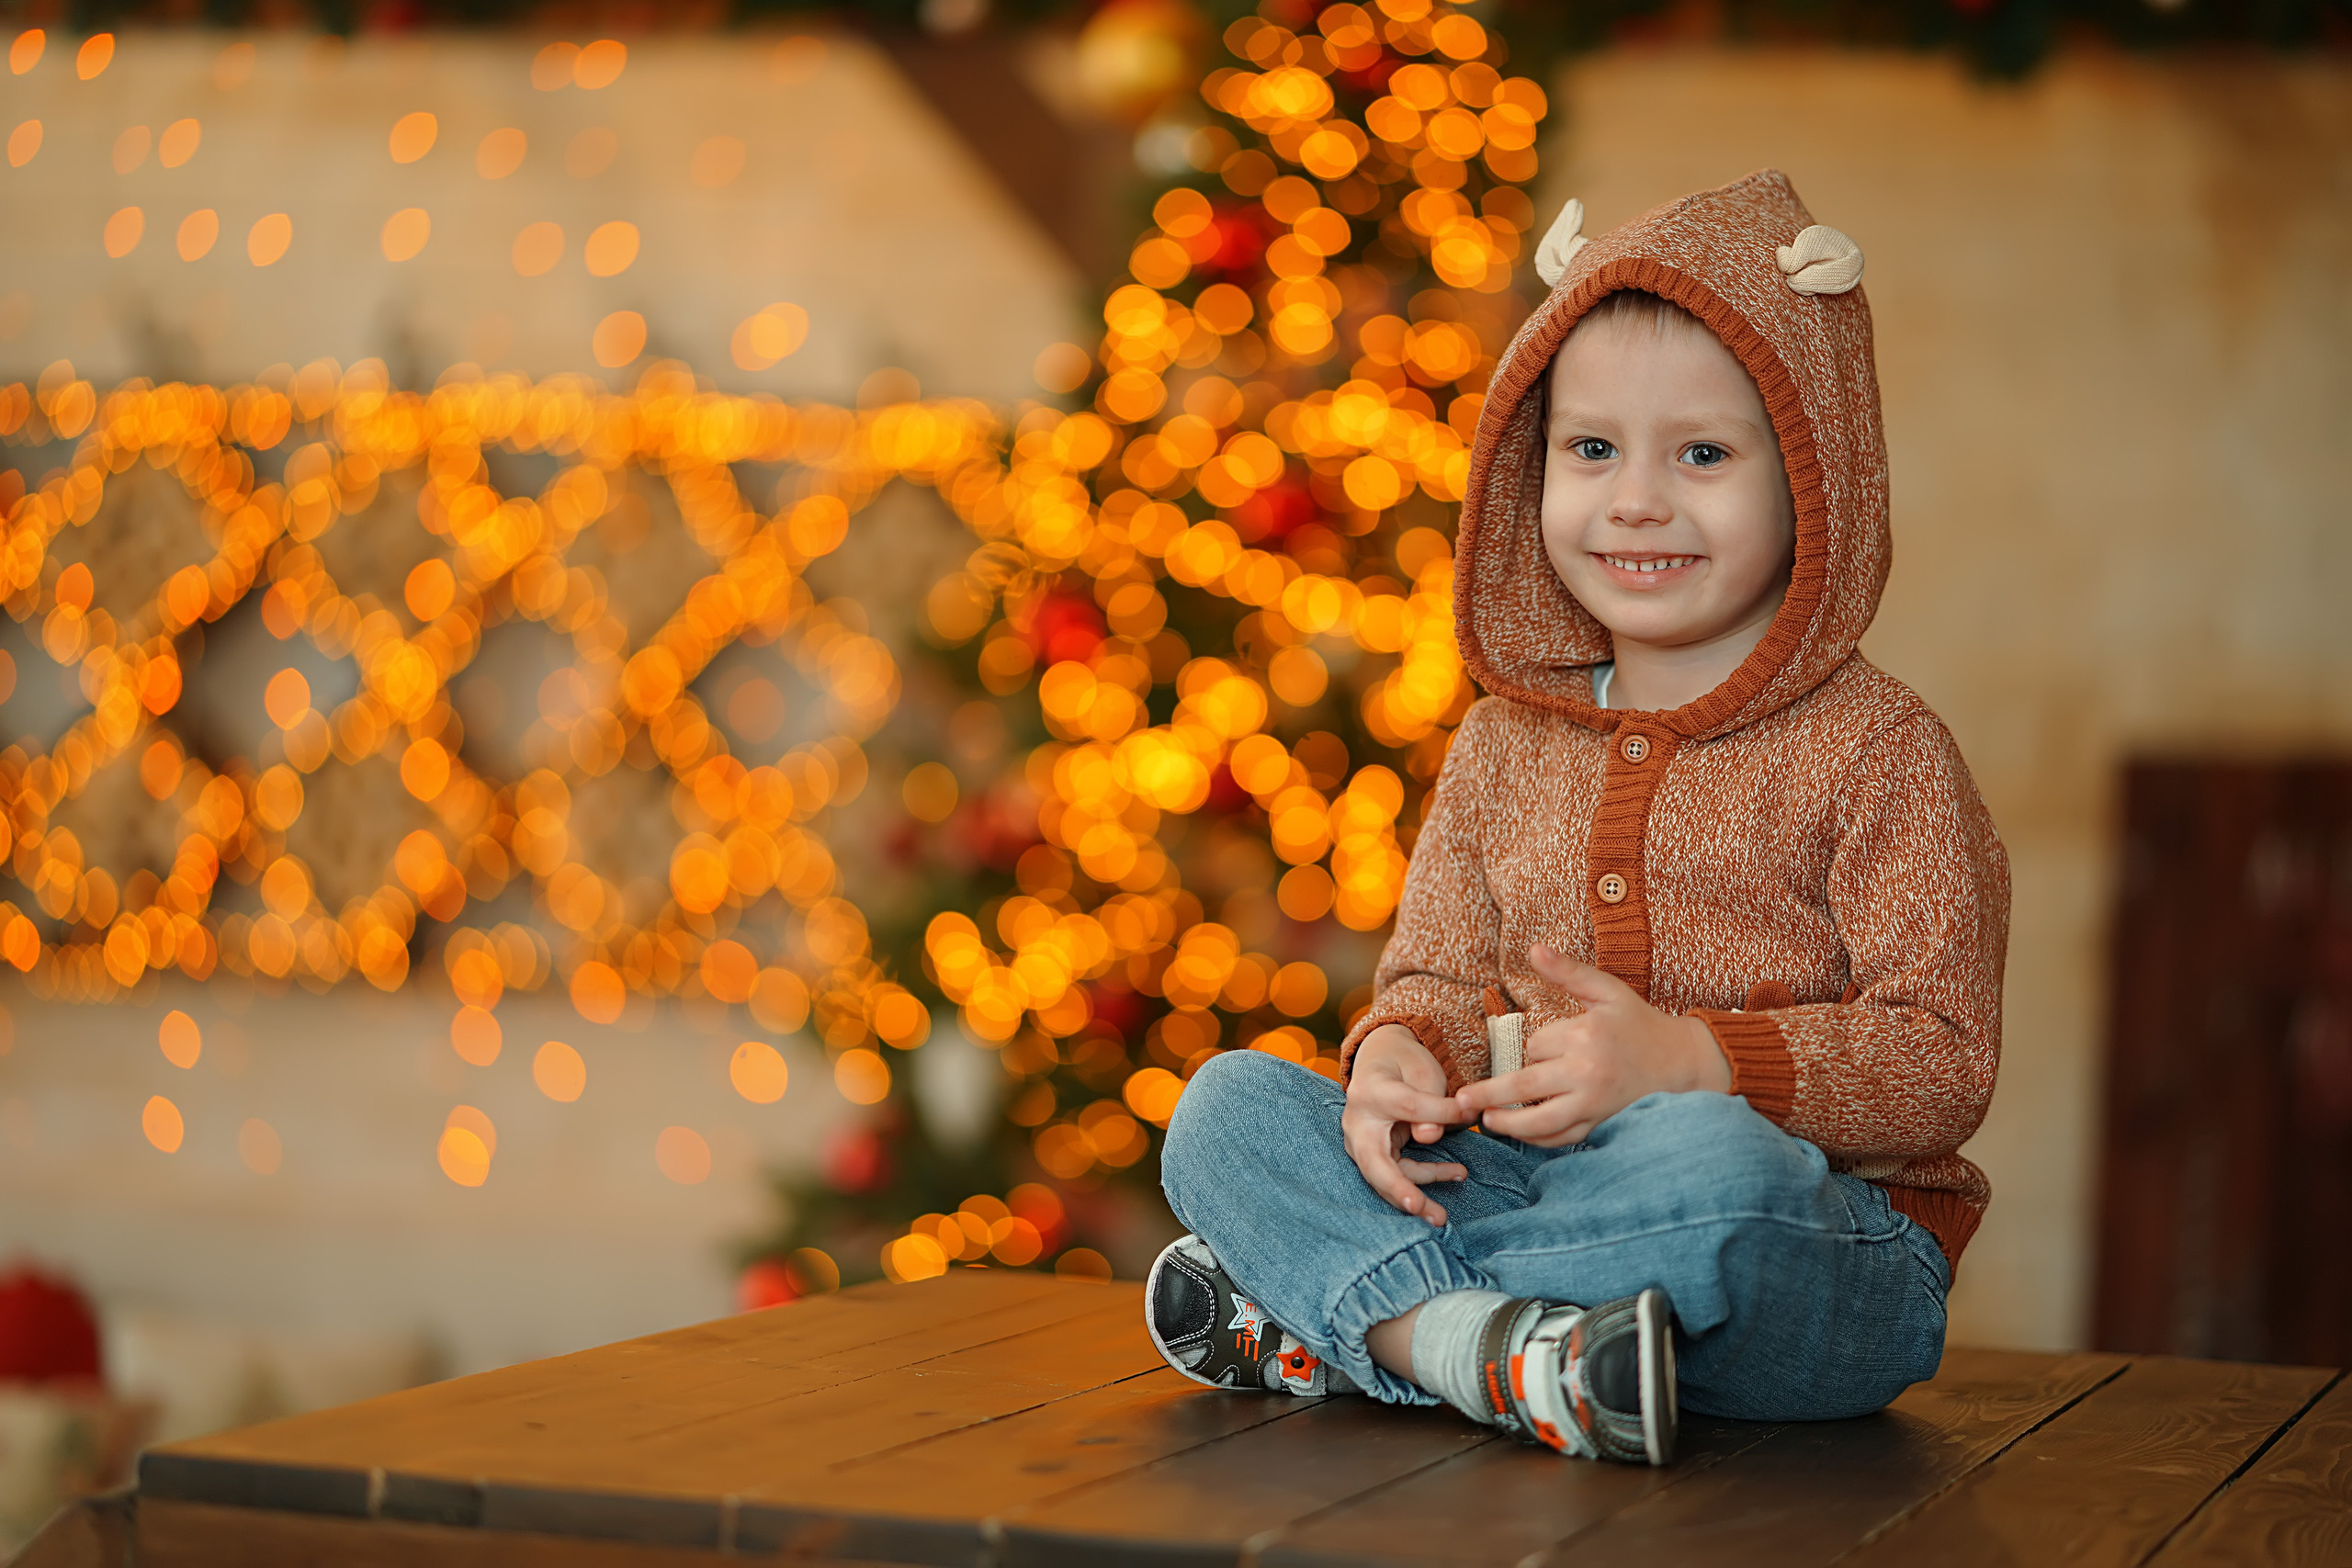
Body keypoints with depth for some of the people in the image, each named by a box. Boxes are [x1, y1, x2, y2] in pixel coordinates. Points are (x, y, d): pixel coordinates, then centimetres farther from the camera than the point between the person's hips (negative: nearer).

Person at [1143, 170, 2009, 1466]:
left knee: (1706, 1163, -40)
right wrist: (1399, 1057, -12)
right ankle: (1493, 1350, -32)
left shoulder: (1876, 751, -4)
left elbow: (1942, 1064, -9)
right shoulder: (1507, 744, 14)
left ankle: (1328, 1312, -22)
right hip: (1527, 1186, 5)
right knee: (1226, 1104, -10)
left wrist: (1686, 1059, -21)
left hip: (1829, 1254, -5)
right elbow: (1441, 975, 14)